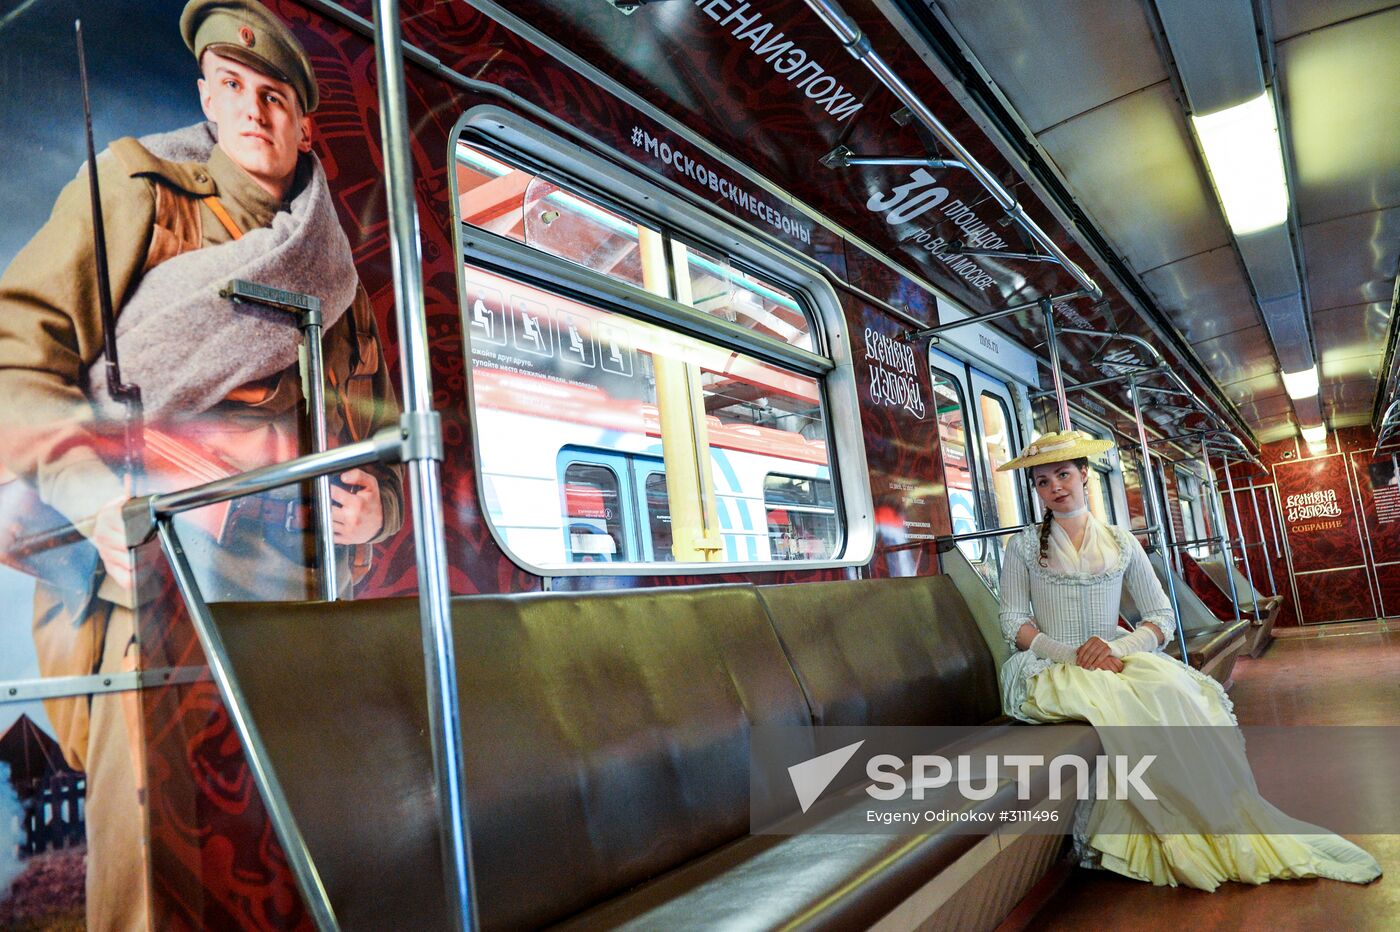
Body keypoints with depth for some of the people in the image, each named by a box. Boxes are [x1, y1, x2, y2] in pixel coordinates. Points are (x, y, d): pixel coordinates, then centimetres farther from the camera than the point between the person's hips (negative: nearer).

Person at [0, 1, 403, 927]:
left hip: (300, 603, 3)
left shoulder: (338, 274, 20)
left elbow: (379, 444, 22)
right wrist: (97, 497, -13)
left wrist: (376, 502, 0)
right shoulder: (138, 192, 10)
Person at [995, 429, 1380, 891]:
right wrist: (1070, 654, -16)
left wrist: (1118, 647, -13)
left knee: (1168, 685, -30)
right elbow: (1013, 622, 0)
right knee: (1122, 701, -32)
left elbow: (1162, 617, 7)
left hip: (1116, 660, 2)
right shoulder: (1025, 546, 6)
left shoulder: (1120, 543, 11)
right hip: (1049, 669, -2)